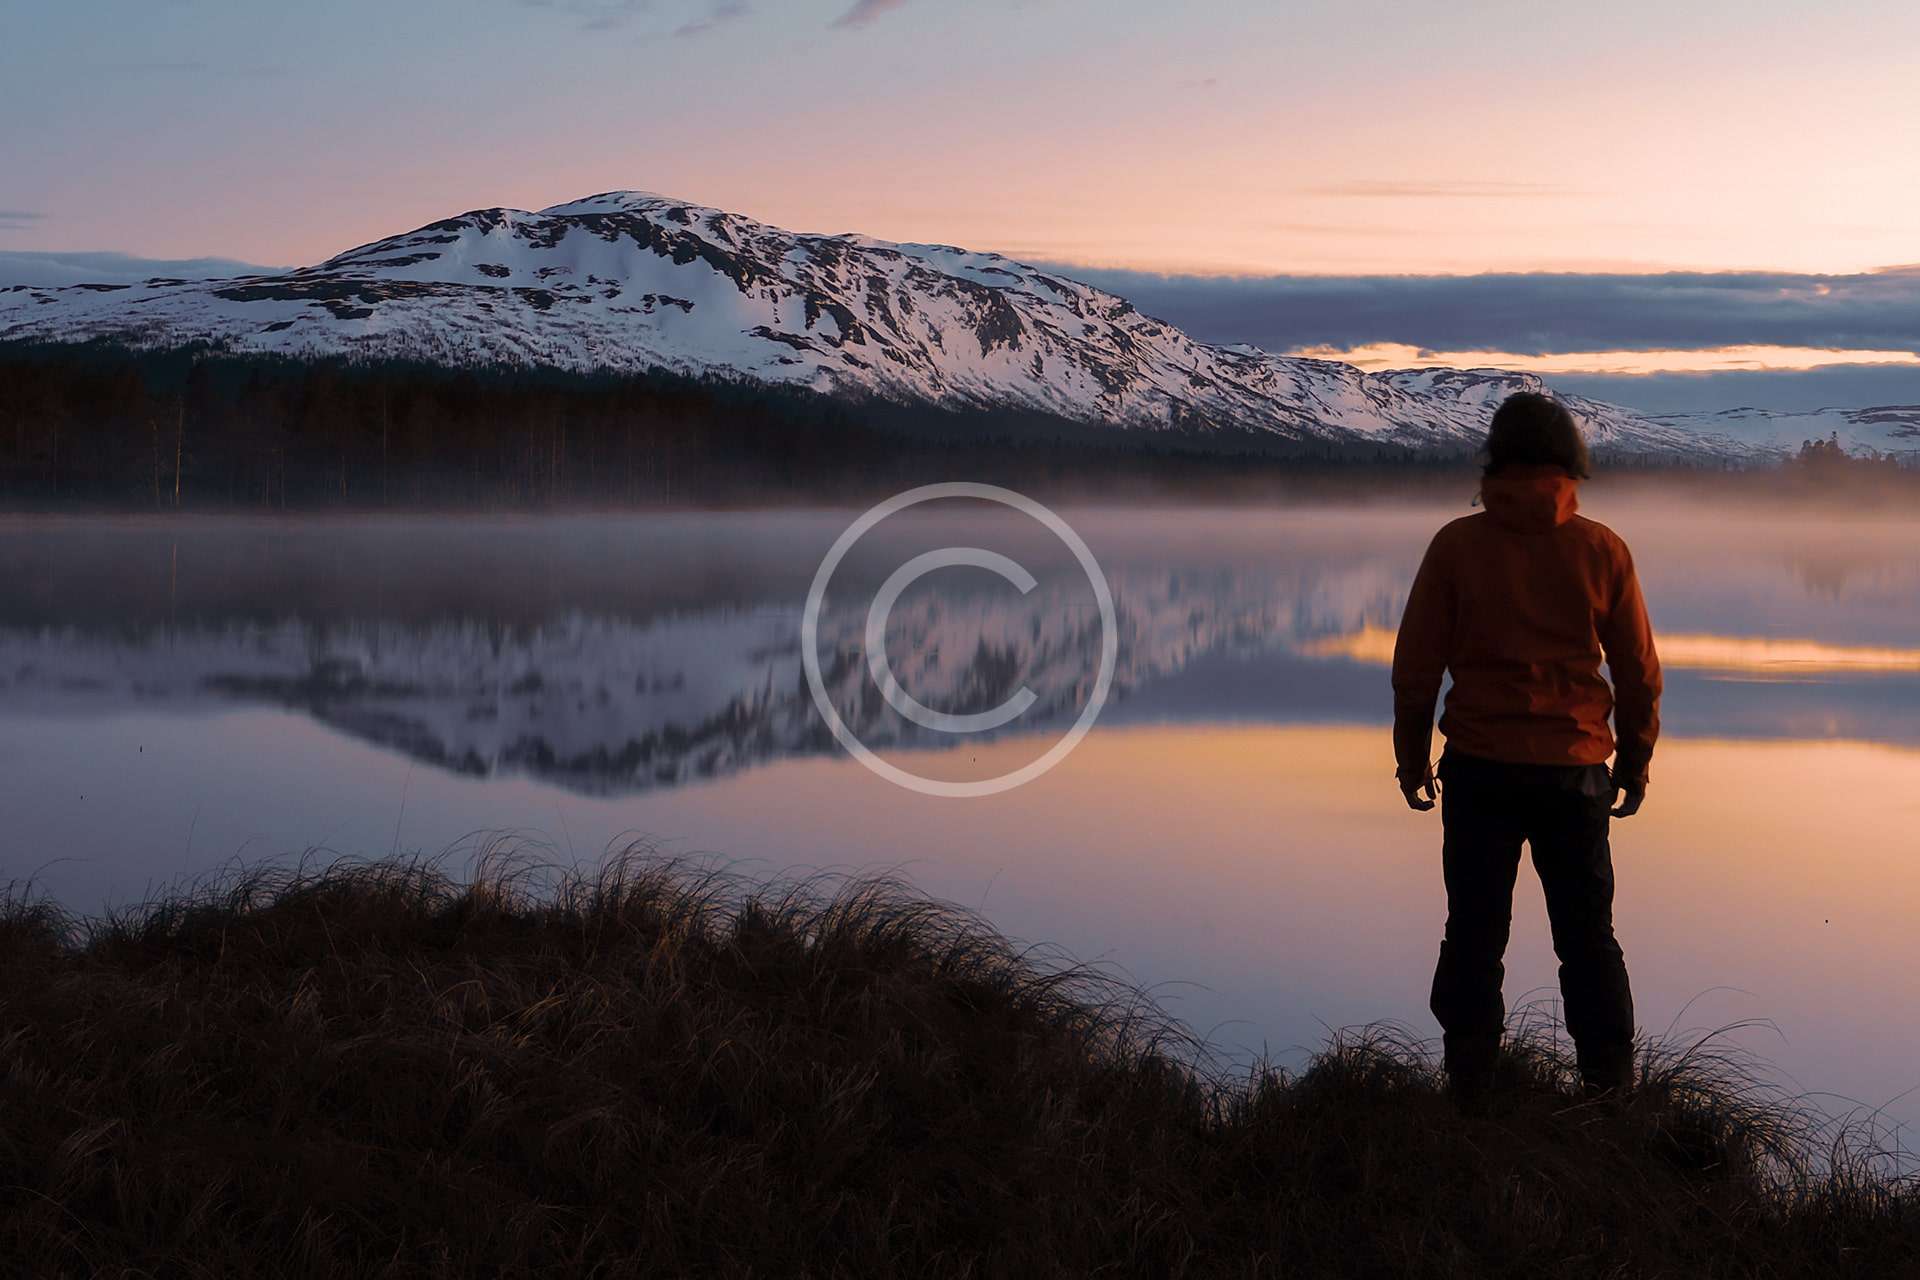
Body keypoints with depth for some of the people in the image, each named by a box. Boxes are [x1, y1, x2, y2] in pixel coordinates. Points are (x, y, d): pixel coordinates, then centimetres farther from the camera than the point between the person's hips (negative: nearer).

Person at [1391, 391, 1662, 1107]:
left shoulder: (1458, 545, -4)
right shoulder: (1601, 550, -2)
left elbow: (1415, 664, -2)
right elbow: (1639, 672, 3)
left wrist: (1412, 757, 10)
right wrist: (1634, 763, 16)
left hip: (1479, 770, -1)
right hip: (1576, 772, 1)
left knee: (1474, 934, 8)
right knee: (1588, 939, 11)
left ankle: (1469, 1094, 10)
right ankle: (1611, 1091, 14)